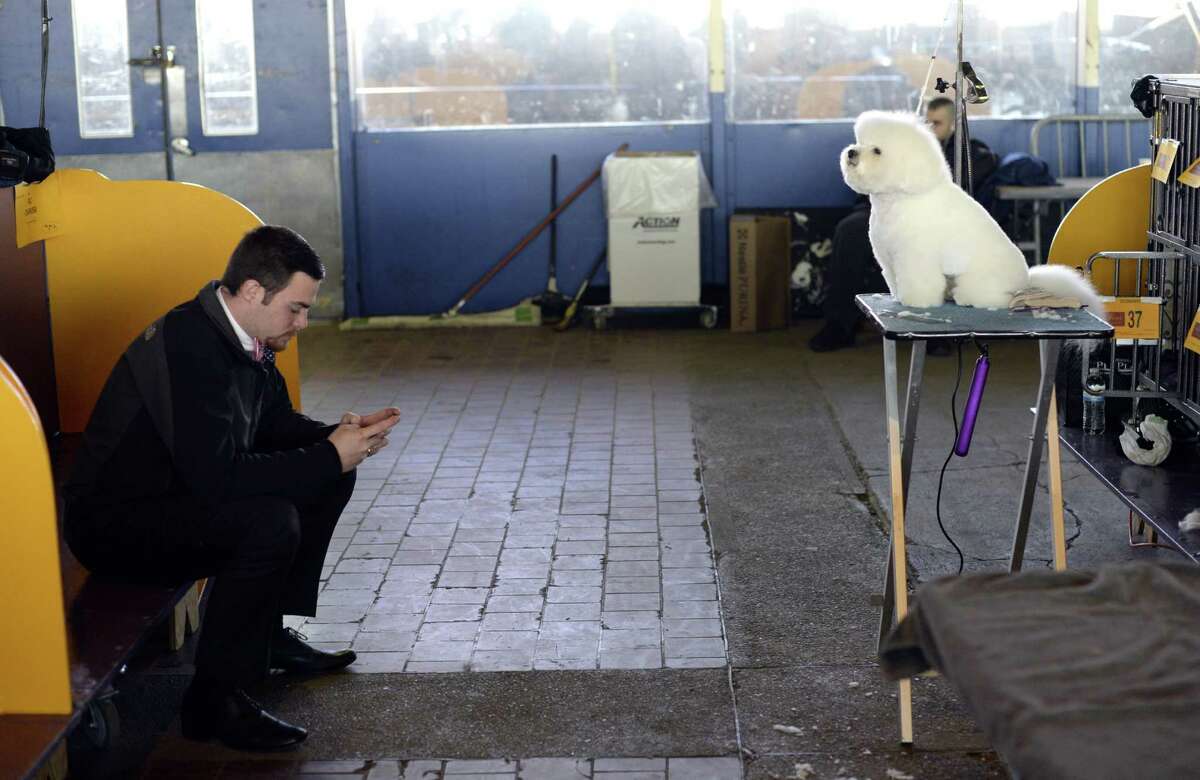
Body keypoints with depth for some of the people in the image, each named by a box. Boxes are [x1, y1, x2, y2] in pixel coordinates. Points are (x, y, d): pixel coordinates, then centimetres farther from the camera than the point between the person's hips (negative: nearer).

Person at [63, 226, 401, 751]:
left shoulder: (241, 335, 0)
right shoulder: (189, 345, -28)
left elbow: (277, 424, 14)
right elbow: (217, 475, -33)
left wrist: (337, 436, -7)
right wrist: (328, 457, -25)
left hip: (181, 495, 10)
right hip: (113, 524, -10)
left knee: (329, 478, 7)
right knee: (271, 522, -32)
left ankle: (269, 629, 16)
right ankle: (214, 698, -19)